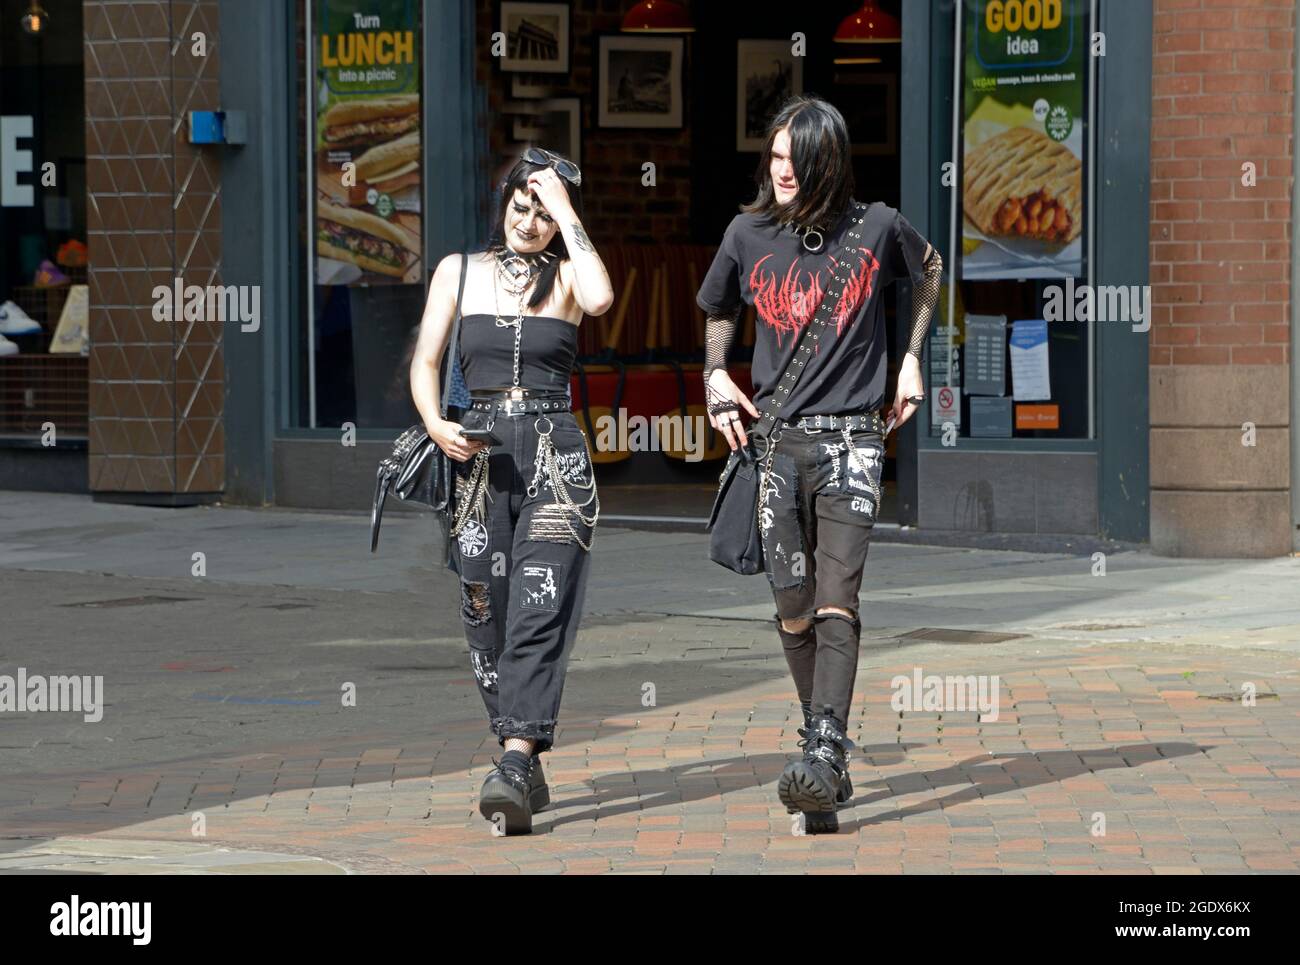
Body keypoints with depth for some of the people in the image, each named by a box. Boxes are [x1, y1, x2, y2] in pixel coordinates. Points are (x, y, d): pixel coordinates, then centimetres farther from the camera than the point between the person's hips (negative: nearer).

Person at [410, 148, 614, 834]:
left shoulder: (565, 276, 5)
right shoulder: (459, 271, 11)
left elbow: (600, 299, -19)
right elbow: (425, 361, 10)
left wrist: (567, 214, -11)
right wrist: (435, 425, -9)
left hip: (554, 456, -3)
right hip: (479, 458, 3)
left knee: (539, 611, -15)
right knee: (486, 617, 4)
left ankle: (515, 768, -25)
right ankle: (525, 767, 16)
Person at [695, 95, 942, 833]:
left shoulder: (877, 228, -1)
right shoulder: (749, 234, 5)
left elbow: (929, 269, 23)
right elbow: (718, 309, 26)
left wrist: (912, 358, 17)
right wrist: (716, 375, 11)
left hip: (851, 439, -2)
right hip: (778, 439, 2)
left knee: (836, 600, -17)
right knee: (794, 612, -1)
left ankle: (824, 756, -26)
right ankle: (830, 763, 12)